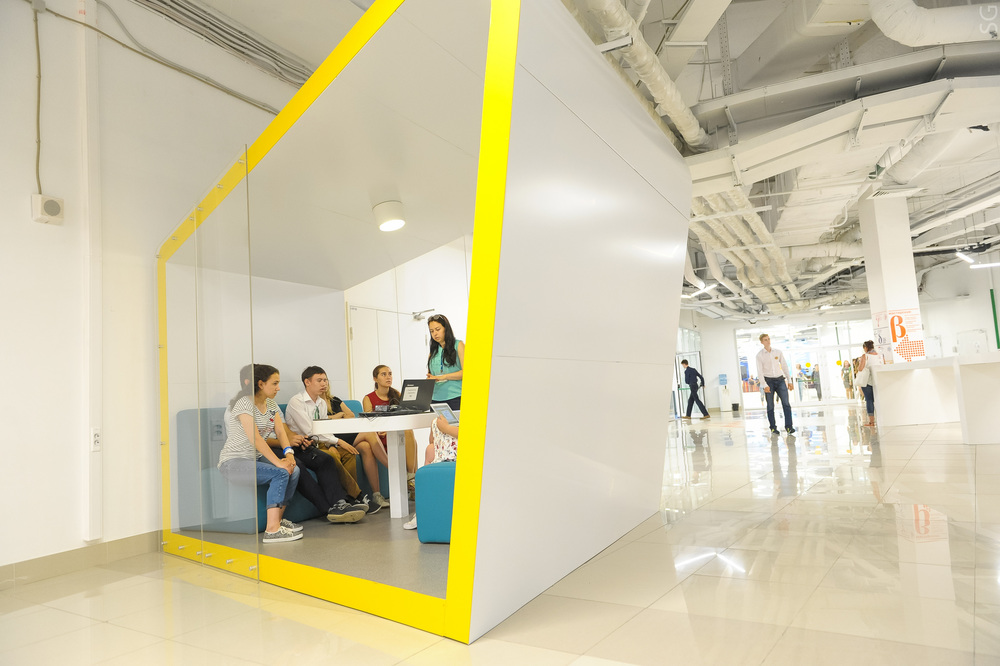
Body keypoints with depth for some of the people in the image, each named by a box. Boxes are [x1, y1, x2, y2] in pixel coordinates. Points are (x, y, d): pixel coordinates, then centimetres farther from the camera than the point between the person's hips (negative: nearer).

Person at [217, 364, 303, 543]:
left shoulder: (271, 404, 10)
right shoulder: (245, 403, -17)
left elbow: (280, 431, 2)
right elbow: (255, 439, -25)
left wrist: (288, 453, -18)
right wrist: (278, 462, -29)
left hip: (256, 458, 8)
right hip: (233, 462, -8)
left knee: (294, 470, -15)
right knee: (280, 473, -27)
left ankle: (278, 520, 0)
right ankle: (272, 530, -25)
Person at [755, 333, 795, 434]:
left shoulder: (778, 352, 8)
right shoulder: (760, 355, -1)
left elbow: (785, 366, 11)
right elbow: (759, 371, -5)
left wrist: (789, 381, 6)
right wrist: (765, 385, -14)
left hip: (780, 379, 2)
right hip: (768, 381, -2)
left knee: (786, 403, -10)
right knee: (770, 406, 2)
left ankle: (789, 427, -9)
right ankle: (773, 428, 10)